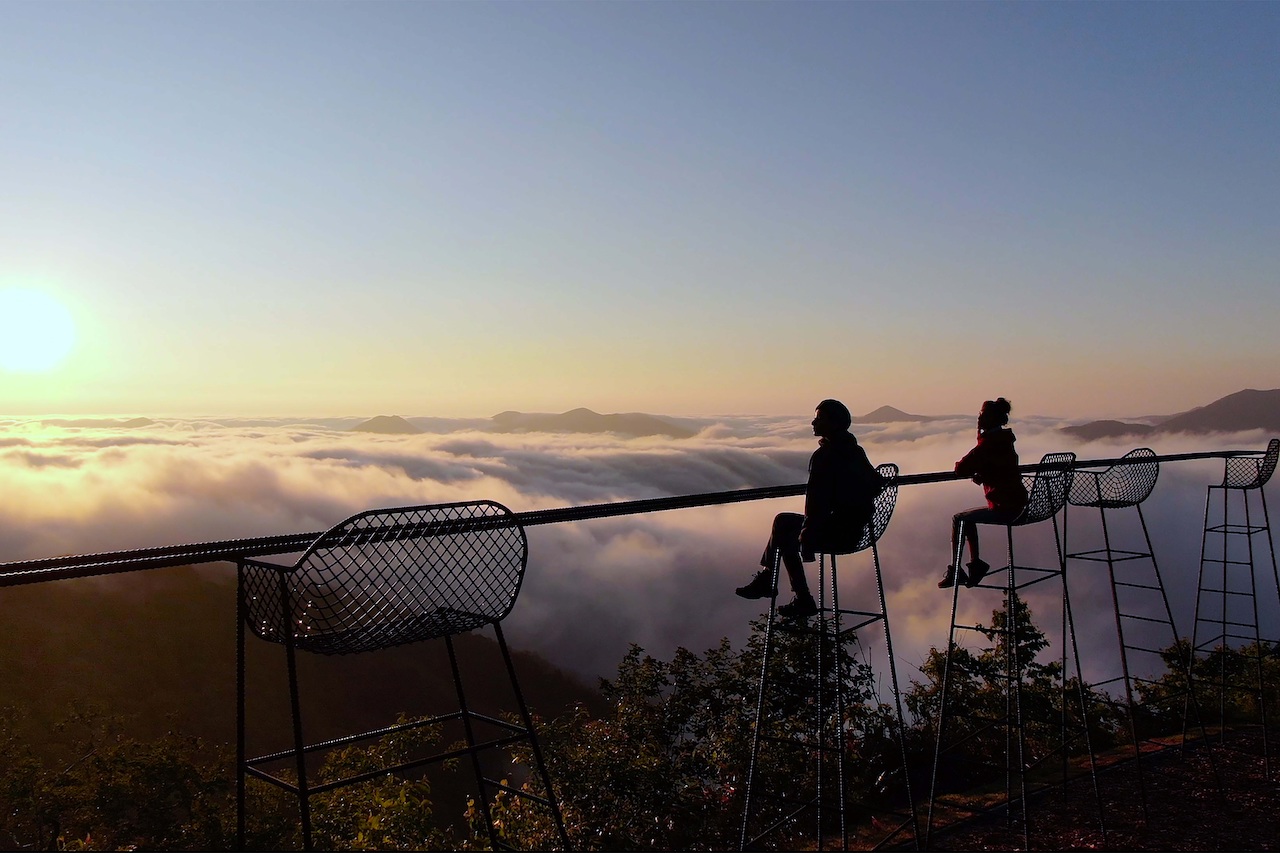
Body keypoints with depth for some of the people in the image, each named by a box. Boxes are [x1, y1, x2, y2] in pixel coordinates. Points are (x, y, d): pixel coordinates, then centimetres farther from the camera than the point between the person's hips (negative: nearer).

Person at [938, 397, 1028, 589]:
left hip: (1004, 507, -10)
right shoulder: (1002, 440, 11)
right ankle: (975, 563, 24)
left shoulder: (989, 443, -19)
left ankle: (955, 572, 4)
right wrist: (978, 474, 4)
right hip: (1014, 503, 10)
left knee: (958, 519, -2)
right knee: (967, 518, 22)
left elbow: (960, 469, -19)